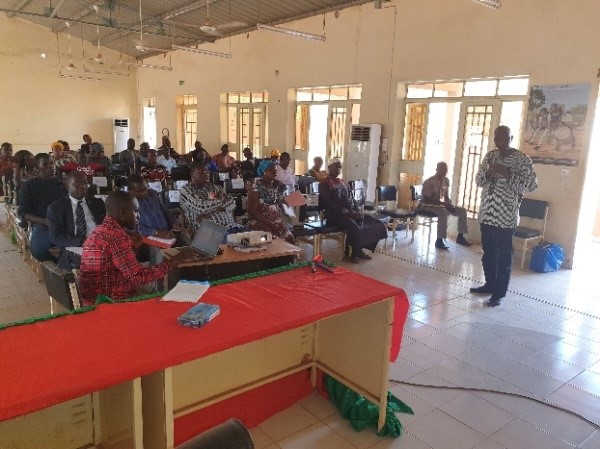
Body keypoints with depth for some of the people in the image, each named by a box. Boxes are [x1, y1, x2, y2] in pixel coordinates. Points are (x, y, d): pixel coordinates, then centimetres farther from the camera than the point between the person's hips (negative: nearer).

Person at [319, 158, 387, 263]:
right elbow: (329, 203, -12)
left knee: (377, 224, -8)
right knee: (354, 228, -34)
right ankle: (350, 252, -10)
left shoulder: (343, 183, 25)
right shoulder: (324, 184, 1)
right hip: (335, 214, -7)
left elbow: (352, 200, 22)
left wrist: (358, 211, -1)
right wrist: (347, 212, -20)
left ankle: (359, 249, 0)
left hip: (351, 212, 7)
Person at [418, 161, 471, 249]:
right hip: (427, 205, -8)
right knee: (443, 212, -38)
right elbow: (427, 199, -22)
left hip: (441, 205, 8)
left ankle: (460, 237, 3)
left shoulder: (446, 181, 5)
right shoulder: (429, 182, -17)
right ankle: (439, 240, -33)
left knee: (462, 210, -5)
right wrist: (443, 203, -28)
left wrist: (450, 204, -11)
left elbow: (447, 197, 12)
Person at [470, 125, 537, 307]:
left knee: (503, 255, 0)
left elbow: (532, 184, -12)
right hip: (486, 213, 6)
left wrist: (508, 174, -22)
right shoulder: (489, 156, 10)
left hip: (506, 216, -6)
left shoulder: (521, 159, -6)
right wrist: (488, 173, -10)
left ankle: (499, 292, 8)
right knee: (488, 252, 15)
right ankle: (490, 284, 30)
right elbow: (478, 180, 12)